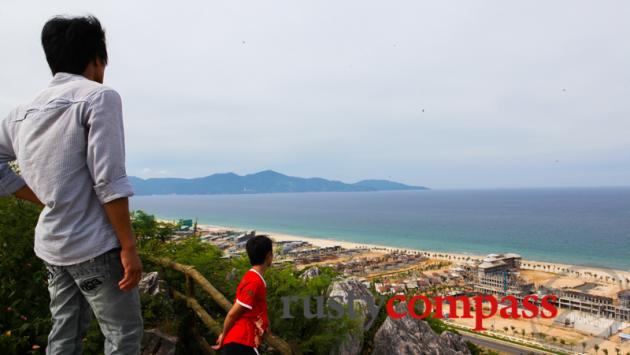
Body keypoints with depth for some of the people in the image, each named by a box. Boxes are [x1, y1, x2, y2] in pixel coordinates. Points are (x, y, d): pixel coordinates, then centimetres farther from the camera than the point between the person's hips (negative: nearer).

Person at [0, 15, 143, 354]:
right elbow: (108, 181, -19)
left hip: (51, 243, 8)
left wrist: (47, 200, 11)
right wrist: (129, 246, -15)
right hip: (93, 244, -7)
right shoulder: (99, 97, -12)